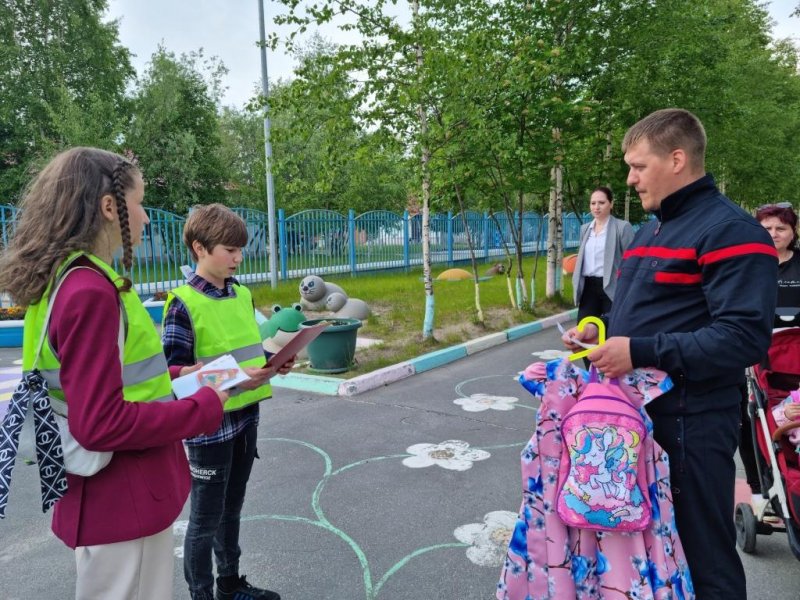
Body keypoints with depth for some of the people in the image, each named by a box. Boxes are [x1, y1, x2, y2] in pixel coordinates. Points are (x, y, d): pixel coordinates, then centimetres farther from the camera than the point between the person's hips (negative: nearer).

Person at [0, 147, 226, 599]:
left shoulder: (70, 280, 5)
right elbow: (102, 424, -26)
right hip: (123, 507, -9)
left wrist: (173, 376, 8)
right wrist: (205, 407, -17)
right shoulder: (89, 292, -23)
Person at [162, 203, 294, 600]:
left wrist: (272, 364, -2)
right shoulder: (184, 303, -15)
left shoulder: (242, 294, 6)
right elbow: (175, 370, -17)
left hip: (245, 418, 7)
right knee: (206, 518, 8)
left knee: (232, 509, 22)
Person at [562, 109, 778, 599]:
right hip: (639, 409, 9)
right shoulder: (651, 229, 15)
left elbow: (744, 337, -24)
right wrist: (601, 330, 5)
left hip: (691, 422, -9)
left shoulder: (730, 231, -15)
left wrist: (640, 352, -26)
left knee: (702, 552, 6)